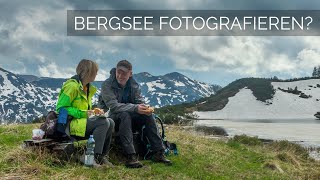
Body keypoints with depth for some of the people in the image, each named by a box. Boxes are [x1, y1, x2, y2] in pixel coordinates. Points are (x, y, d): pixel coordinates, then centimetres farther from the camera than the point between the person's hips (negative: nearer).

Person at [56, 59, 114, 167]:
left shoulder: (88, 88, 17)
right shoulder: (72, 85, -12)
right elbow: (61, 108, -16)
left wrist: (94, 111, 3)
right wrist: (83, 113, -21)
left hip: (82, 121, 9)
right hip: (69, 124, -9)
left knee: (110, 122, -11)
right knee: (103, 122, -25)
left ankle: (101, 156, -5)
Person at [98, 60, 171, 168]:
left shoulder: (134, 85, 3)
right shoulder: (107, 85, -14)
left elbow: (140, 101, -1)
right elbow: (114, 106, -25)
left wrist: (145, 108, -27)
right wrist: (135, 108, -37)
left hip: (127, 121, 5)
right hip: (111, 119, -5)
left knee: (148, 115, -17)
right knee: (124, 115, -35)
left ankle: (159, 153, -18)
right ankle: (130, 157, -43)